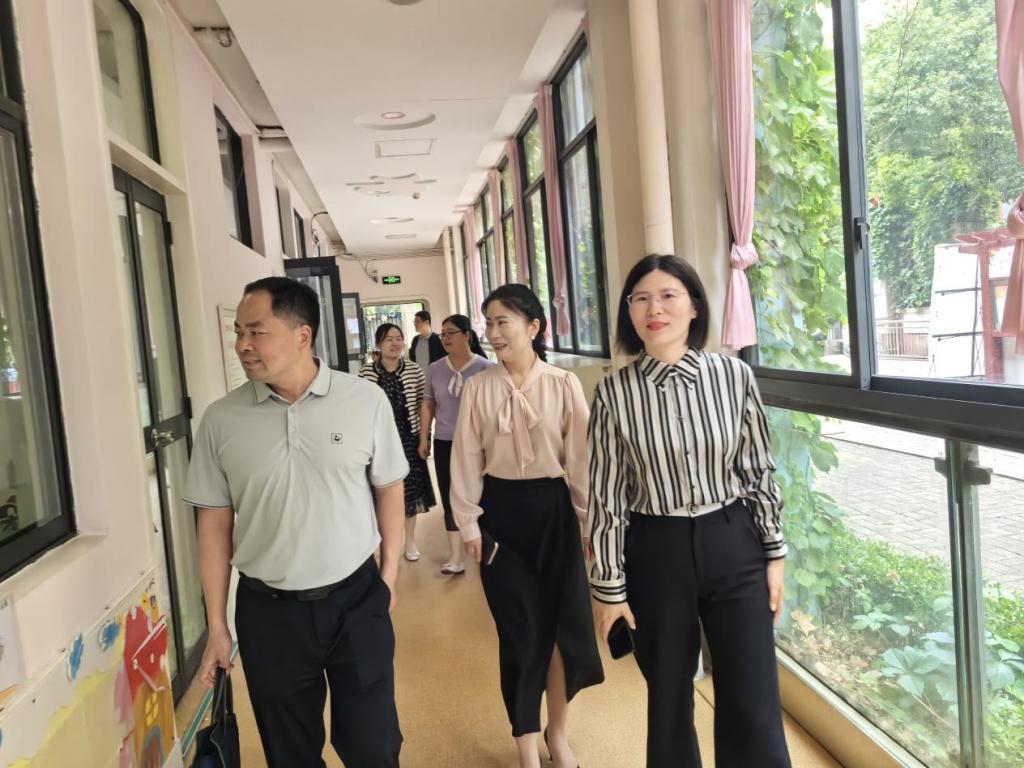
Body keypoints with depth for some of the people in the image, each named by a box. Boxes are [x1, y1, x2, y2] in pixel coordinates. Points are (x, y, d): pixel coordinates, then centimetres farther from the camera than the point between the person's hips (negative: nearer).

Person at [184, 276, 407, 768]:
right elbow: (215, 523, 0)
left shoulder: (365, 401, -9)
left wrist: (389, 575, 4)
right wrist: (217, 626, 2)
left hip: (356, 599, -1)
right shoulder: (220, 420, -6)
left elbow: (389, 488, 2)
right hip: (267, 611, 1)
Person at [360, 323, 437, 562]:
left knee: (410, 489, 10)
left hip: (408, 439, 1)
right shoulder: (366, 373, -5)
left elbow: (423, 406, 2)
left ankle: (410, 541, 25)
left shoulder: (414, 371, -4)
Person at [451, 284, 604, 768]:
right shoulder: (478, 388, -3)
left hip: (554, 509, 0)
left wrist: (589, 517, -1)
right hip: (502, 511, 1)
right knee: (519, 627, 9)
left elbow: (580, 454, -3)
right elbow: (467, 459, 0)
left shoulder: (563, 385, -7)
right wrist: (469, 524, 0)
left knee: (563, 623, 10)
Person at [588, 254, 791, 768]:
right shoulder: (614, 392, -7)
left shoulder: (733, 375, -4)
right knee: (668, 697, 15)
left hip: (733, 545, 1)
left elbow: (759, 470, 4)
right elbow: (606, 494, -4)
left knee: (753, 703, 7)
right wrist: (608, 585, -2)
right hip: (655, 553, 0)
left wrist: (774, 553, 5)